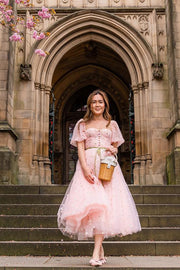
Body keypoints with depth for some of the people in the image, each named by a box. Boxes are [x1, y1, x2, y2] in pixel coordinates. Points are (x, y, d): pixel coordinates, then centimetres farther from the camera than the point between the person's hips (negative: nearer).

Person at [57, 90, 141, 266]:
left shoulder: (112, 124, 18)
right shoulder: (82, 124, 14)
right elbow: (80, 148, 4)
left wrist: (113, 150, -6)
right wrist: (85, 168, -12)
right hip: (88, 165, 0)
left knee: (103, 204, -14)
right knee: (89, 202, -12)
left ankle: (96, 252, -16)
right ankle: (100, 248, 3)